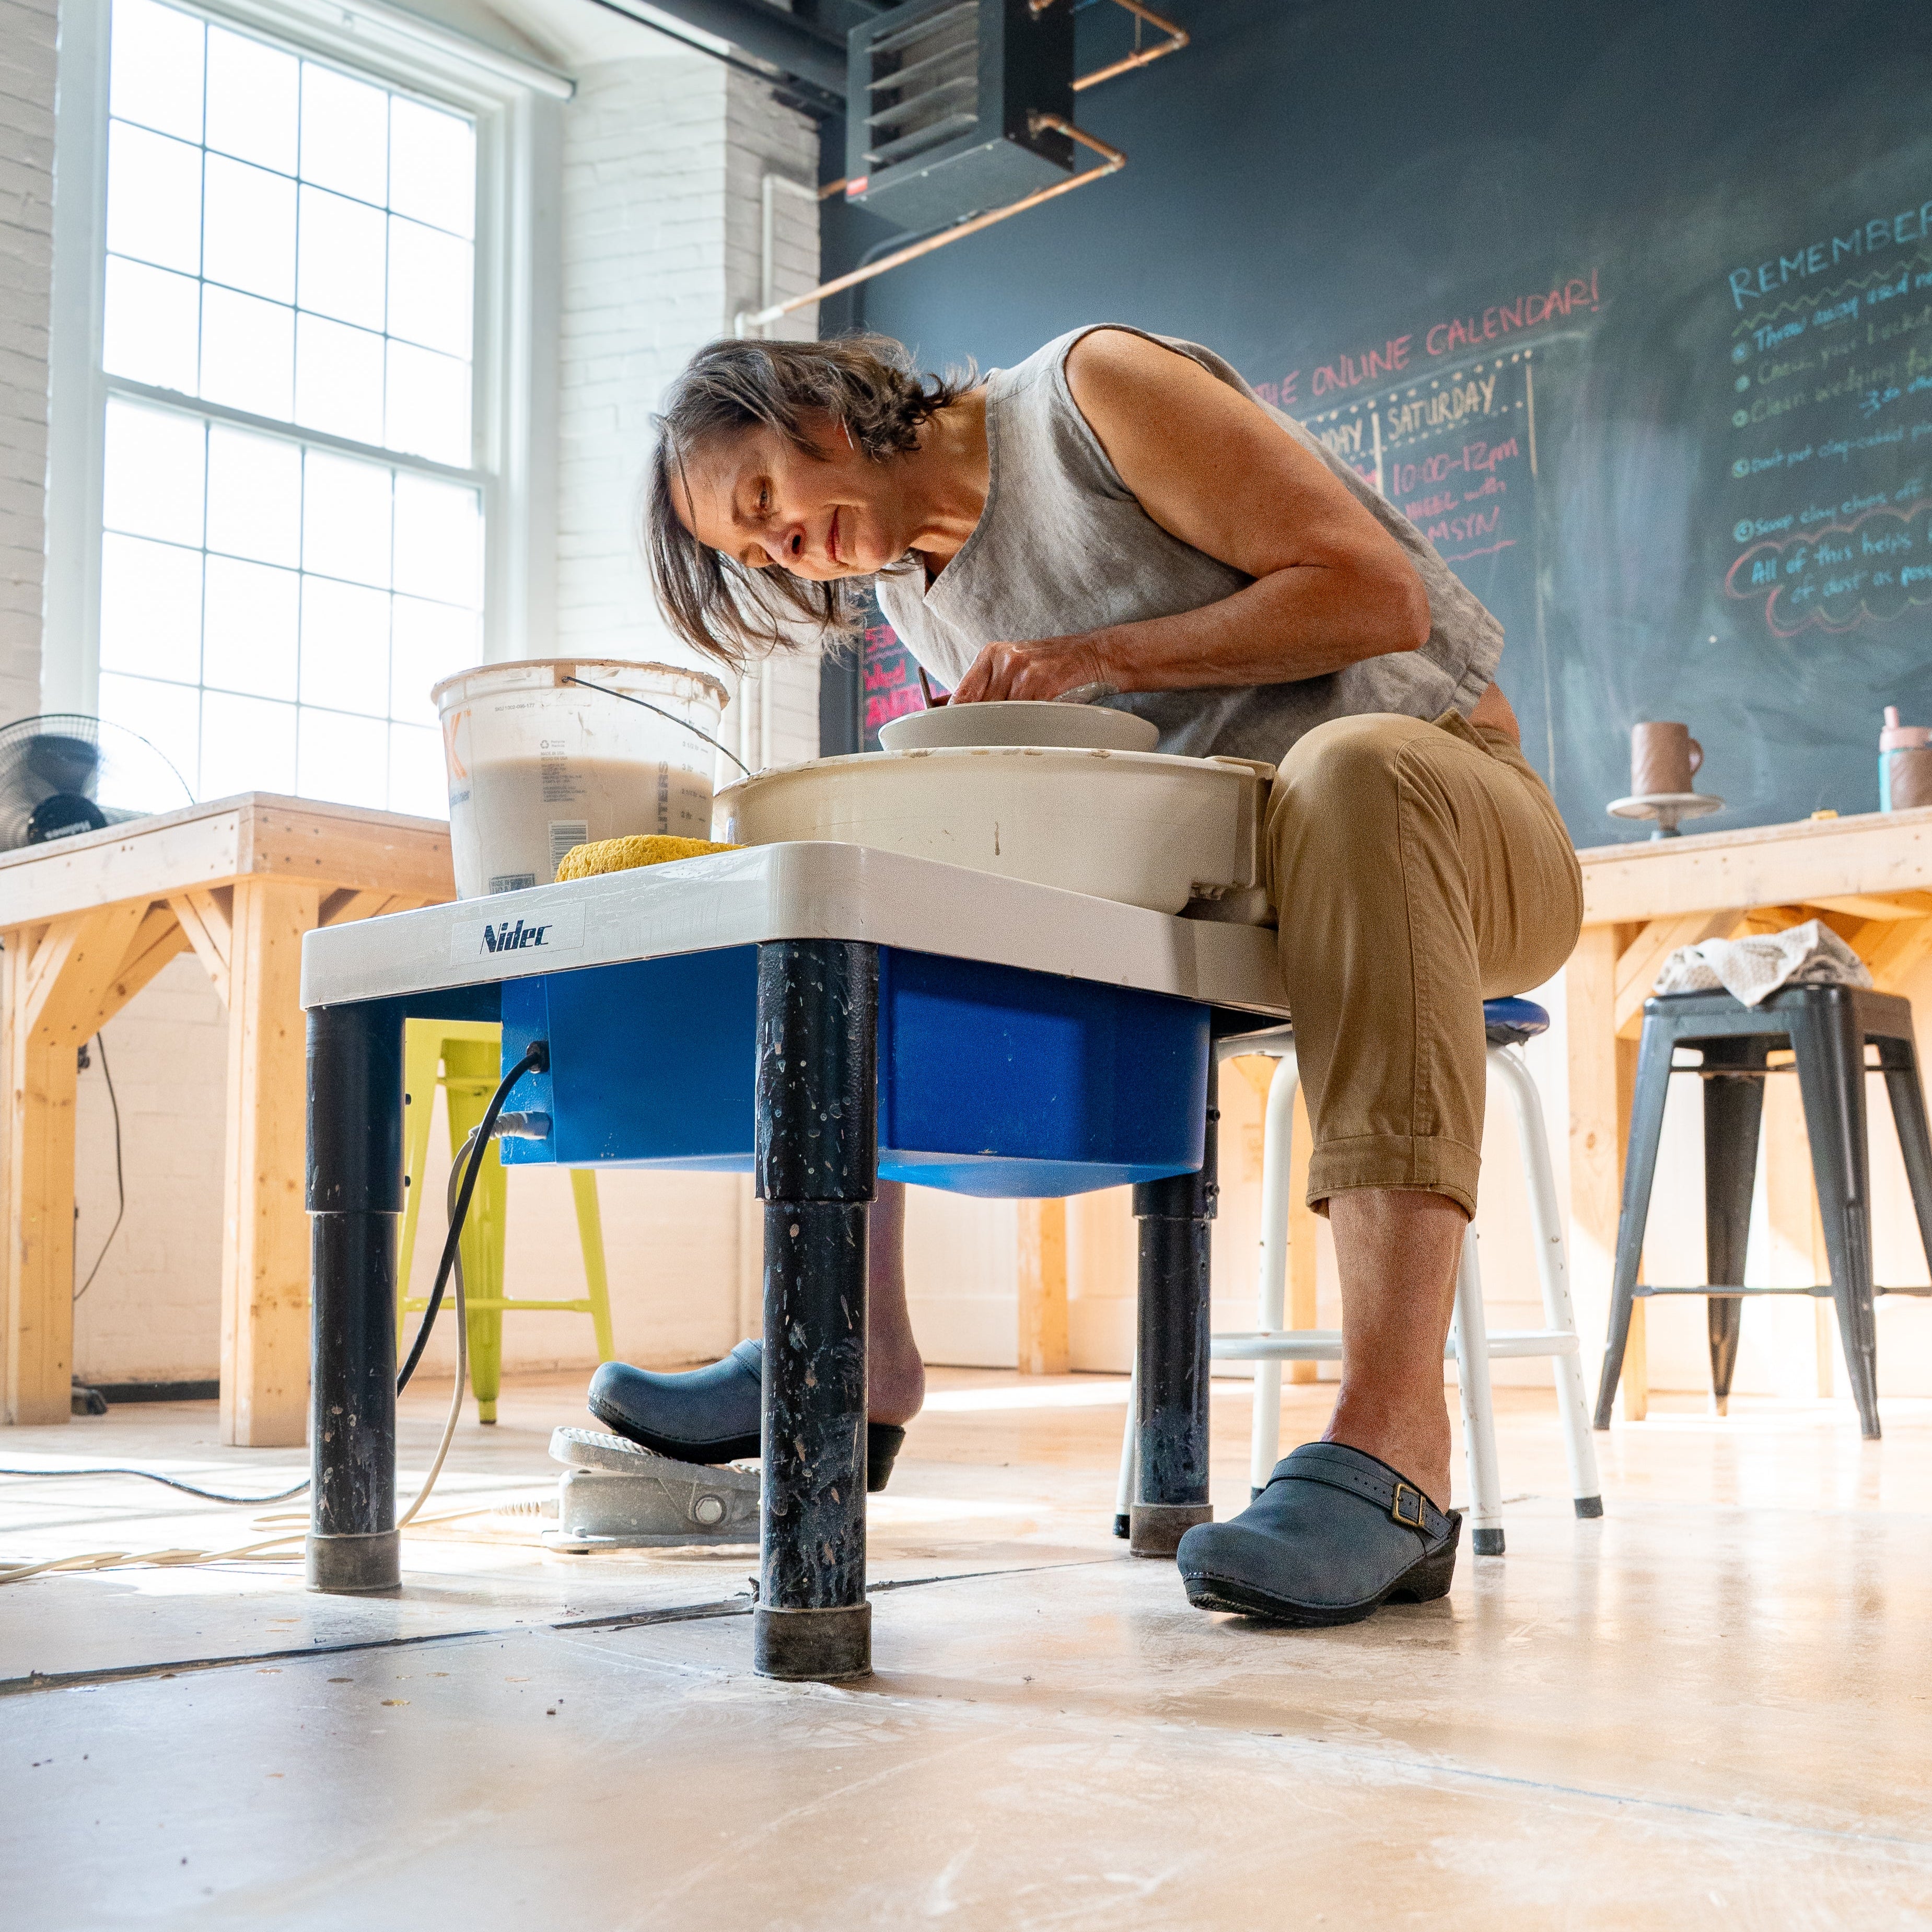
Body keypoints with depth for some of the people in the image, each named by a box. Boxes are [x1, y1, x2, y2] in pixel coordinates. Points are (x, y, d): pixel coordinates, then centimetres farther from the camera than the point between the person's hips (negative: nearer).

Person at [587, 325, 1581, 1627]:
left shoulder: (1095, 388, -7)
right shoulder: (918, 599, 13)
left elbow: (1375, 591, -14)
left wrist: (1101, 660, -19)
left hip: (1449, 807, -6)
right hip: (1211, 898, 7)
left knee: (1351, 767, -42)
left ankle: (1393, 1436, -50)